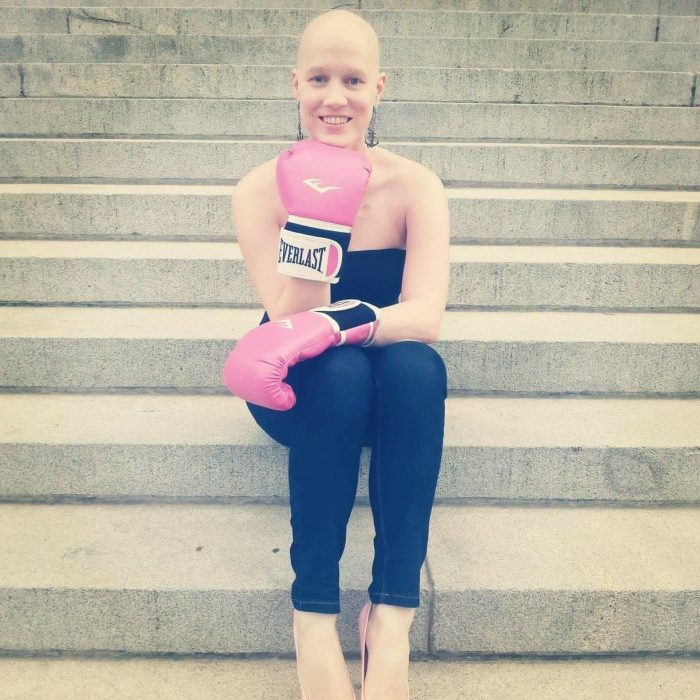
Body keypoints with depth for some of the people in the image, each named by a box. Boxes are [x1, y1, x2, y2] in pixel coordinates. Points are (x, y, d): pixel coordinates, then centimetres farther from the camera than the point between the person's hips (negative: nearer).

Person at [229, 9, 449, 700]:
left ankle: (393, 614, -26)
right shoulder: (261, 189, -13)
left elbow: (426, 317, -25)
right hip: (303, 394, -1)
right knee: (339, 372, -35)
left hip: (394, 393, 1)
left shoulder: (414, 185, -12)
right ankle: (313, 613, -23)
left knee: (415, 364, -33)